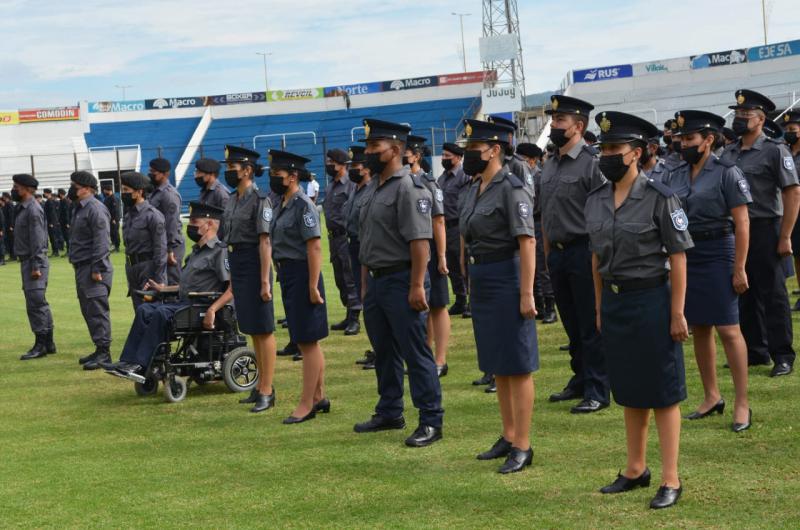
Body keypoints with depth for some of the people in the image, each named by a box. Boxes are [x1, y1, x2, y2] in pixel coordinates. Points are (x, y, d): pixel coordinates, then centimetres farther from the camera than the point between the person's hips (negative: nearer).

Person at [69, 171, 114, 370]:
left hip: (93, 269, -10)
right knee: (88, 311, 13)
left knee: (97, 310, -9)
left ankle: (104, 352, -7)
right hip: (81, 268, 10)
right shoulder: (79, 209, 17)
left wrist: (97, 268, -22)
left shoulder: (95, 209, -14)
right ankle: (100, 350, 20)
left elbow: (101, 242, -20)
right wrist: (77, 265, 20)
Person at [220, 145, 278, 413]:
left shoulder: (259, 200, -13)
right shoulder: (233, 200, 14)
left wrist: (265, 281, -21)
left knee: (263, 330, -4)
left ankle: (267, 391, -2)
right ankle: (262, 385, 21)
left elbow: (265, 242, -17)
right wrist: (232, 279, 19)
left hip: (253, 265, -9)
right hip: (237, 265, 9)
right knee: (253, 330, 14)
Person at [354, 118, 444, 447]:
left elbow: (420, 241, -20)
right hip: (376, 281, 9)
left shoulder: (409, 188, -14)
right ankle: (389, 413, 29)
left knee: (415, 353, -6)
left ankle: (431, 421, -1)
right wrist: (365, 284, 19)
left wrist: (416, 287, -24)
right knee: (384, 352, 17)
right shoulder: (371, 190, 15)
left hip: (400, 281, -9)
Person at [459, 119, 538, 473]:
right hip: (481, 282, 9)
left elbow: (527, 243, -18)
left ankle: (523, 447, 1)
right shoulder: (474, 190, 13)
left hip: (506, 281, -9)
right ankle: (508, 437, 24)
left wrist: (527, 294, -21)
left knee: (517, 367, -4)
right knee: (497, 366, 15)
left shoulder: (512, 188, -14)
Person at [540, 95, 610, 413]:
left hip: (584, 253, -8)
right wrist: (548, 254, 17)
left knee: (591, 327, -2)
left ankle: (597, 392, 4)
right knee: (572, 325, 16)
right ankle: (580, 381, 28)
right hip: (557, 254, 8)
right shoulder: (549, 167, 13)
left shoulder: (591, 164, -12)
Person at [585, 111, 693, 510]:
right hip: (615, 302, 6)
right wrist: (600, 308, 13)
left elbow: (678, 258, -11)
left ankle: (671, 480, 6)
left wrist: (677, 313, -13)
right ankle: (636, 470, 27)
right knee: (630, 392, 15)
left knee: (663, 393, 0)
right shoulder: (595, 200, 6)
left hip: (652, 300, -6)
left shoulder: (659, 198, -12)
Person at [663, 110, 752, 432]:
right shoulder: (674, 178, 10)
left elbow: (742, 224, -10)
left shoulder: (727, 173, -7)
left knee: (728, 330, -7)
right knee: (699, 330, 11)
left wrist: (739, 269, -14)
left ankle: (742, 404, -1)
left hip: (717, 257, -6)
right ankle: (712, 397, 21)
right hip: (685, 258, 6)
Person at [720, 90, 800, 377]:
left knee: (772, 295, -1)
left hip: (764, 230, -6)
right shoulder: (727, 154, 11)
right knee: (744, 294, 12)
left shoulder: (775, 151, -7)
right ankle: (755, 351, 22)